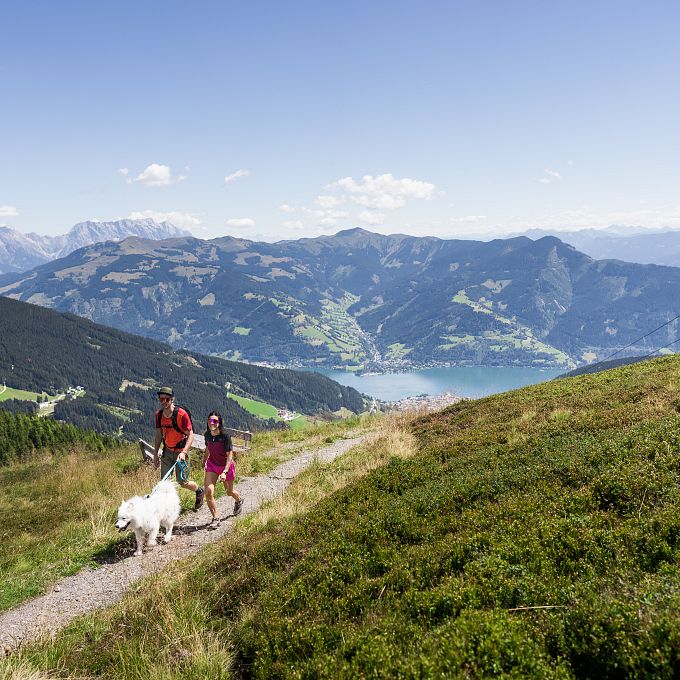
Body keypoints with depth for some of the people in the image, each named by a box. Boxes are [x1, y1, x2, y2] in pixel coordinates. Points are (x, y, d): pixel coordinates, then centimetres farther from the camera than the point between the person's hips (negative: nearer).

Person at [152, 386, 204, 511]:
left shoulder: (181, 414, -20)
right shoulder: (159, 415, -3)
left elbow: (190, 435, -17)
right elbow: (159, 434, 8)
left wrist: (184, 452, -29)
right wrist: (155, 454, 7)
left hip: (180, 451, -5)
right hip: (167, 451, 5)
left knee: (182, 482, 3)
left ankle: (199, 491, 33)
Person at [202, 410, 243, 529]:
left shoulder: (225, 436, -26)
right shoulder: (207, 434, -10)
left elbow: (230, 455, -24)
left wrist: (224, 472, -33)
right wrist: (204, 462, 23)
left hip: (226, 466, -4)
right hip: (212, 465, 4)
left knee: (229, 492, 18)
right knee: (208, 492, -14)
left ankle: (239, 501, 54)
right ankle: (215, 519, 0)